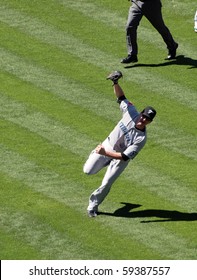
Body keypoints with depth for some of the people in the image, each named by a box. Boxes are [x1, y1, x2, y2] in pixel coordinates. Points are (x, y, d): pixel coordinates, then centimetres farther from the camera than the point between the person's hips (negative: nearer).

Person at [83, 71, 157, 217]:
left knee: (106, 184, -9)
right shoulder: (131, 112, -22)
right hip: (108, 145, 3)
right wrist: (115, 82, -30)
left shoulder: (141, 139, -32)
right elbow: (121, 96, -12)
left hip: (120, 158, -3)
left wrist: (106, 153, -38)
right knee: (88, 171, 3)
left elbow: (124, 156, -33)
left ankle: (93, 206, 18)